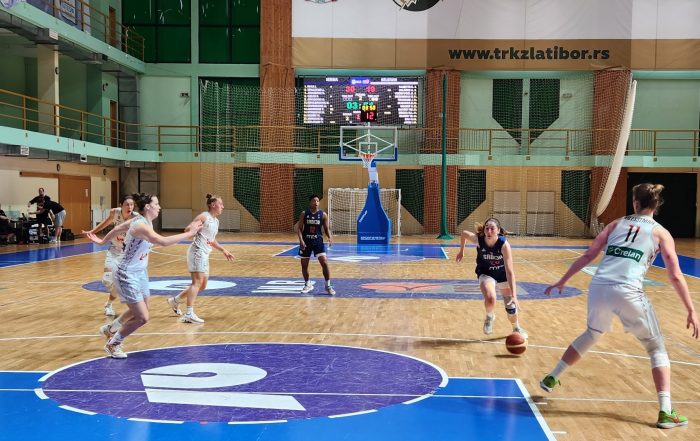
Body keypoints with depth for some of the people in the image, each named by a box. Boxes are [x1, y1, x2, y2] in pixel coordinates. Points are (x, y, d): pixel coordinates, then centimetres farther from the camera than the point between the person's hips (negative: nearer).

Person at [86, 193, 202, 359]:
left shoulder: (142, 220, 1)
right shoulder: (141, 225, -28)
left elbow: (117, 229, 15)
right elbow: (164, 242, -43)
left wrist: (102, 242, 30)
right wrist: (189, 233, -38)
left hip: (140, 272, 10)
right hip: (127, 276, -10)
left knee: (138, 312, 21)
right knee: (142, 318, -6)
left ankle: (109, 329, 43)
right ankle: (113, 344, 14)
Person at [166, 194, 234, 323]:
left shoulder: (216, 221, 18)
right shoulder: (204, 216, -8)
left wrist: (223, 250, 28)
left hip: (205, 255, 9)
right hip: (197, 252, -9)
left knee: (202, 286, 13)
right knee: (197, 282, -17)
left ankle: (175, 301, 27)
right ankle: (189, 314, -21)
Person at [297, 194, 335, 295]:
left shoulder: (323, 214, -2)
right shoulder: (304, 213, -3)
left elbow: (327, 228, 2)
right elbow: (299, 228, -2)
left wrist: (330, 237, -18)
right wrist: (301, 240, -16)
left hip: (318, 241, -1)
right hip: (306, 242, 1)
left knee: (324, 263, -10)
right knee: (304, 265, 8)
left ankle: (328, 286, 2)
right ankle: (307, 285, 27)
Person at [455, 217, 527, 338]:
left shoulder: (504, 244, -33)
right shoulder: (478, 239, -29)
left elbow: (510, 272, -35)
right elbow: (463, 233, -6)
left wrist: (514, 295, -41)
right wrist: (461, 251, 7)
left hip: (502, 274, 0)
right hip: (486, 273, 0)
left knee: (511, 306, 8)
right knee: (490, 299, -28)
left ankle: (517, 328, 40)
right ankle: (489, 316, 7)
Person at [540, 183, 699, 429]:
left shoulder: (617, 224, 19)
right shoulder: (660, 232, 10)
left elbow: (588, 256, 18)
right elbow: (675, 276, 5)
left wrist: (563, 281, 26)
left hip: (598, 288, 4)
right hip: (627, 293, -4)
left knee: (591, 334, 31)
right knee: (657, 349, 14)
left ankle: (551, 378, 40)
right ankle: (665, 412, 3)